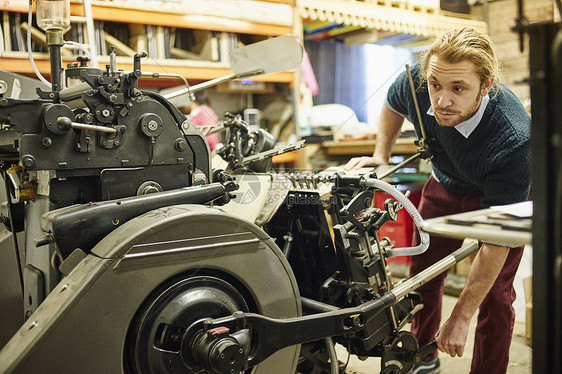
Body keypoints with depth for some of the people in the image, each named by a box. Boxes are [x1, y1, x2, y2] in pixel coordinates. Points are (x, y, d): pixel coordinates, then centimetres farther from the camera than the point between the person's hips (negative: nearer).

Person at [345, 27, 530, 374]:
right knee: (422, 272, 11)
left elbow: (496, 242, -36)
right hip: (446, 185, 5)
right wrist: (381, 157, -9)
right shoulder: (415, 81, -30)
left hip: (503, 196, -4)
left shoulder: (514, 141, -42)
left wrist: (460, 319, -31)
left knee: (495, 294, -6)